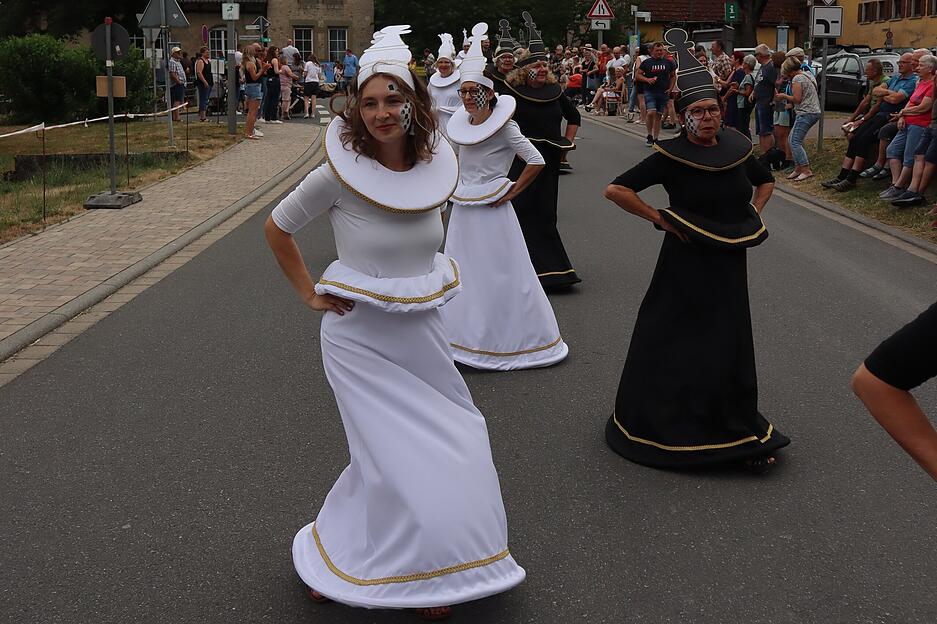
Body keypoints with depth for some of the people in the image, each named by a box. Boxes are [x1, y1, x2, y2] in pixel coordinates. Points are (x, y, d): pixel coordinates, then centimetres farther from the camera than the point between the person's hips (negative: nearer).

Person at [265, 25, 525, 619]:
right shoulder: (340, 174, -15)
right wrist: (310, 293, -3)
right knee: (397, 460, -2)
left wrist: (434, 278, 11)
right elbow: (277, 228, -1)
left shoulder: (434, 165, -2)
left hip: (422, 332, 5)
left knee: (445, 451, 10)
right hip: (361, 337, -5)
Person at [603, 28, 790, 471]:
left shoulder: (736, 150, 0)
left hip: (729, 264, 4)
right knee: (673, 346, 2)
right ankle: (661, 428, 19)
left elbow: (765, 182, 20)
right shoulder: (670, 157, -14)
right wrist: (658, 218, -14)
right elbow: (616, 190, -14)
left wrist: (752, 216, 5)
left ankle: (739, 436, 23)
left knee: (730, 350, 11)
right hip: (686, 264, -4)